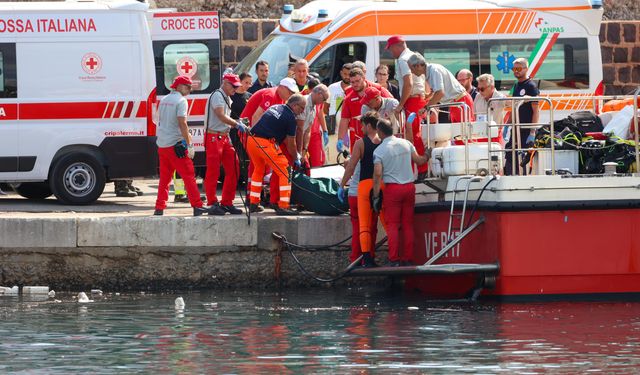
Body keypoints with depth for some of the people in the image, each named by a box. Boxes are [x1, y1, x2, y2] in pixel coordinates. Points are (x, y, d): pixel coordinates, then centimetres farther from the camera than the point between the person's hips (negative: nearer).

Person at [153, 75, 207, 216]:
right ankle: (197, 206, -9)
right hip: (175, 144, -8)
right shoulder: (181, 101, -9)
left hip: (162, 143, 8)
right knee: (189, 175, -5)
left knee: (164, 178, 13)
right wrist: (189, 145, -15)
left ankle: (160, 208, 11)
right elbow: (182, 124, -16)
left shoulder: (164, 100, 16)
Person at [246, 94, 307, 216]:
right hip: (266, 143, -8)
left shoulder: (275, 107, 22)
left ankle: (253, 204, 27)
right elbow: (291, 143, 3)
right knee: (284, 173, 0)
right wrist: (296, 159, 20)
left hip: (251, 140, 8)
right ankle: (283, 206, -4)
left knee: (258, 169, 25)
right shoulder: (291, 118, -2)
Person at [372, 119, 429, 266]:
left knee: (392, 225, -1)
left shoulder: (379, 150, -8)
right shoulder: (406, 143, 5)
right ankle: (407, 259, 8)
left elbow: (378, 174, -13)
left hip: (392, 188, -4)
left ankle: (394, 259, -8)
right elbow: (419, 161, 12)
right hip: (409, 187, 4)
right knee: (408, 225, 8)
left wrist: (376, 196, -9)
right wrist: (427, 156, 35)